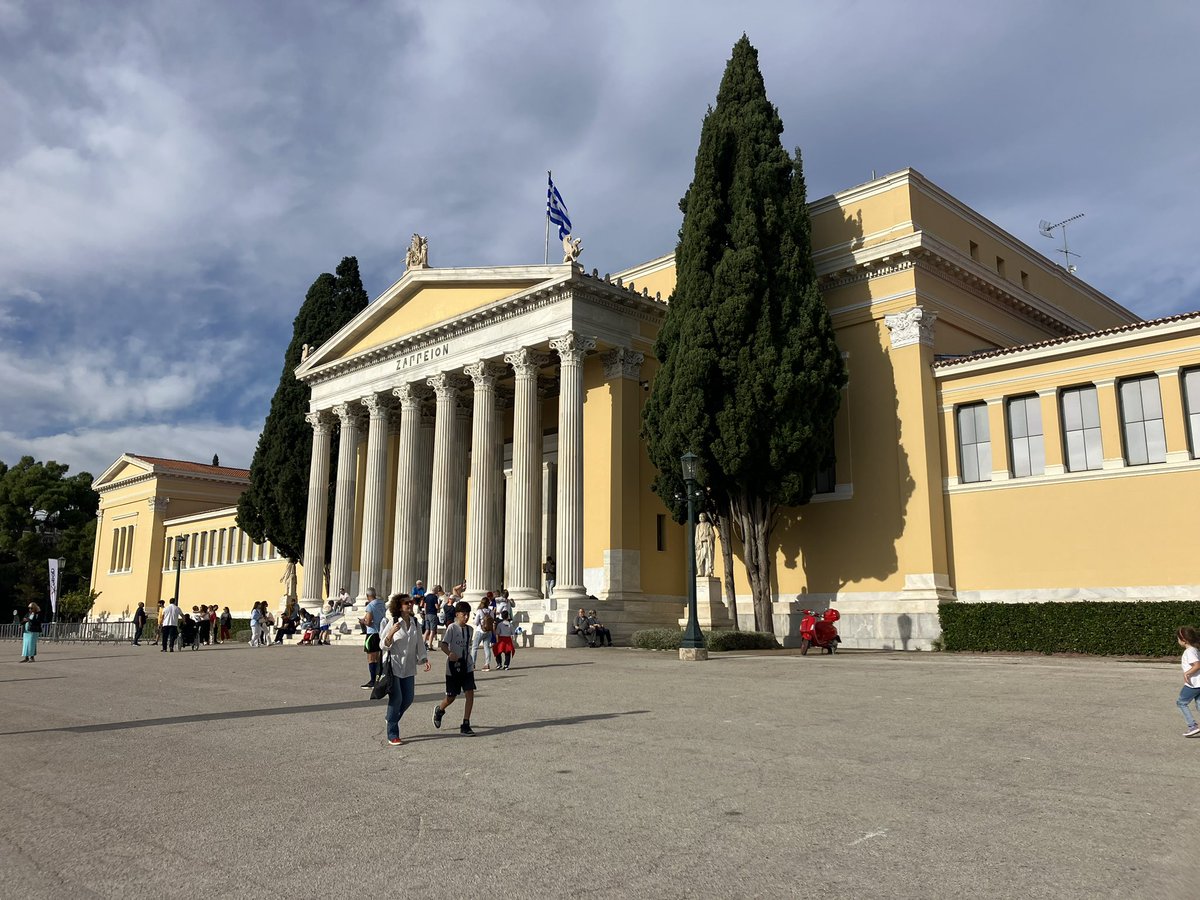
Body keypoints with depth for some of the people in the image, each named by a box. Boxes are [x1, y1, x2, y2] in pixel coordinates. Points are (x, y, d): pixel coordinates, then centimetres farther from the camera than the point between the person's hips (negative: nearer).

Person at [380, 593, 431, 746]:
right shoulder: (392, 622, -9)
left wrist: (425, 659, 5)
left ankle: (391, 719, 36)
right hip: (393, 665, -5)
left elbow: (420, 643, 14)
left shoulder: (415, 623, 6)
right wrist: (392, 632, -23)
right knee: (396, 698, -7)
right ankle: (392, 735, 2)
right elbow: (384, 645, -7)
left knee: (408, 698, 8)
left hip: (409, 667, 5)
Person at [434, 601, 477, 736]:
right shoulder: (452, 628, -11)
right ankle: (439, 710, 40)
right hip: (453, 667, -4)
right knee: (451, 697, 7)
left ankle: (465, 726, -2)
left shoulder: (469, 629, 8)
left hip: (467, 667, 4)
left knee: (470, 694, -9)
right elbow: (443, 644, -22)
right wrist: (450, 653, -41)